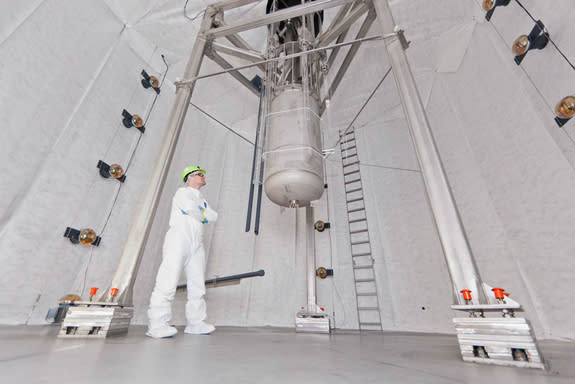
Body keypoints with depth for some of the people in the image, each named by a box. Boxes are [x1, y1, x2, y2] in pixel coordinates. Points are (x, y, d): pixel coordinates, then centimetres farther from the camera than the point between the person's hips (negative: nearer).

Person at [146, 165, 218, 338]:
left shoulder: (201, 199, 27)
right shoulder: (182, 192, 6)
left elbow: (213, 216, 13)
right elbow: (190, 208, -14)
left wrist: (200, 212, -3)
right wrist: (202, 215, 3)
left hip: (196, 243, 7)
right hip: (179, 238, -7)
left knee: (197, 285, 5)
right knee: (168, 282, -11)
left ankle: (196, 323, 12)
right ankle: (157, 325, -6)